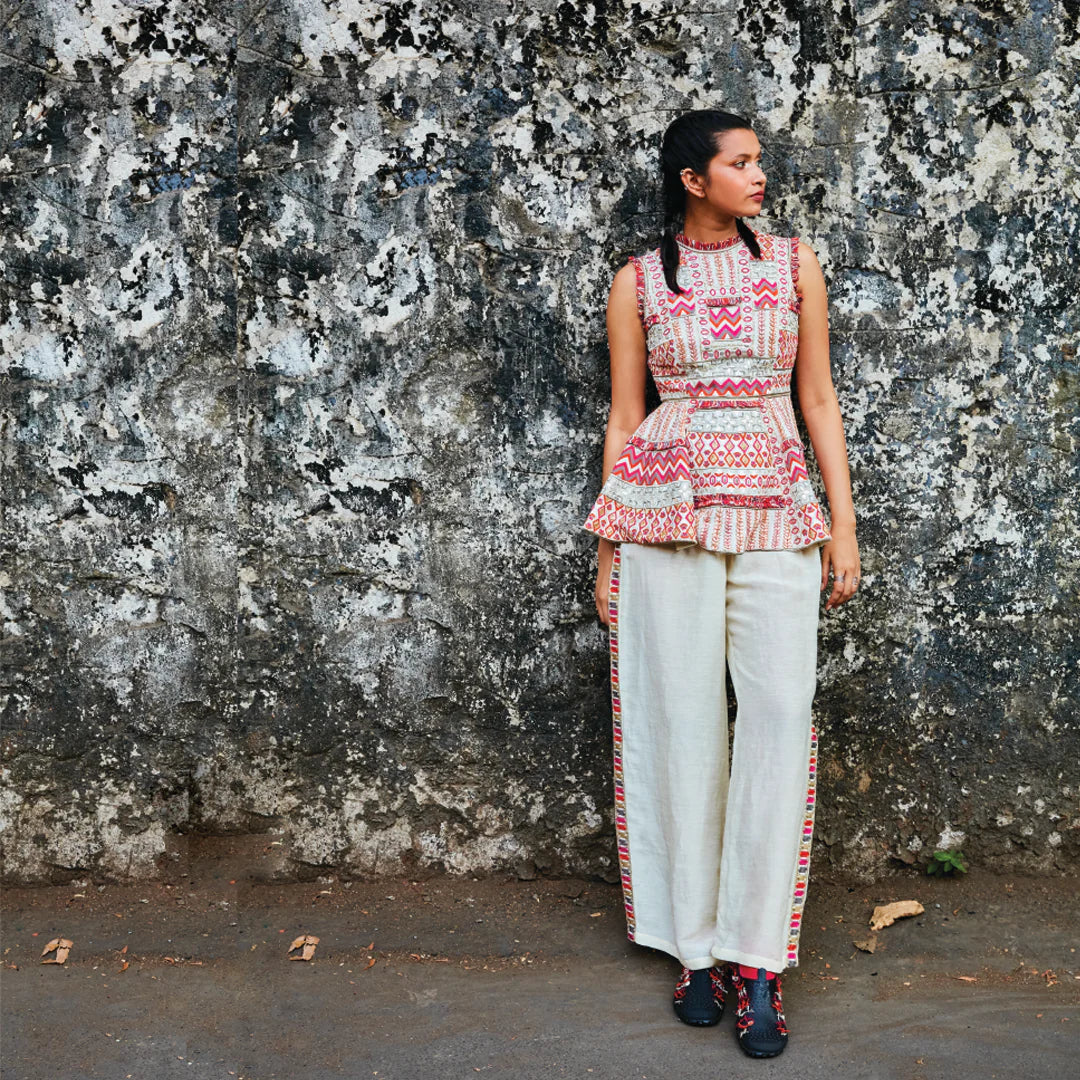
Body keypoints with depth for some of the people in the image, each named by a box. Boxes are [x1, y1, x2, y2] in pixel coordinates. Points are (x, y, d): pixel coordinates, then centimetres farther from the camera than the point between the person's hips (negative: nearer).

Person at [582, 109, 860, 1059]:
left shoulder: (793, 263, 11)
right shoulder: (639, 280, 7)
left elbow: (818, 398, 10)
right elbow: (624, 417, 8)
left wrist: (843, 522, 3)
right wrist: (610, 550, 6)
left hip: (776, 513, 1)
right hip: (668, 509, -1)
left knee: (780, 716, -8)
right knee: (684, 721, 0)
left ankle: (757, 959, 1)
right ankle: (698, 945, 13)